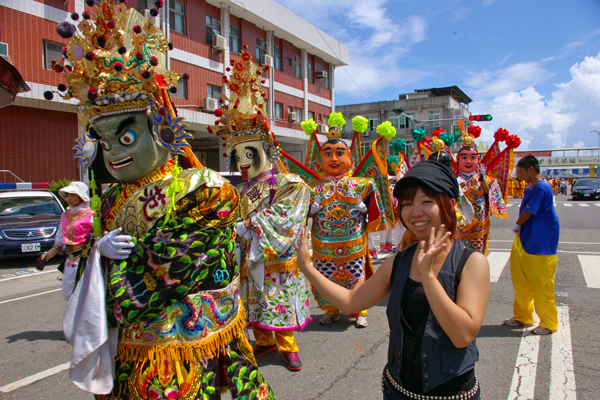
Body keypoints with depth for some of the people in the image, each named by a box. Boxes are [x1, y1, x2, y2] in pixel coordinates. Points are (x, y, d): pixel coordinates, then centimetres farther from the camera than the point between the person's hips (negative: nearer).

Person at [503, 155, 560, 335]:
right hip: (525, 240, 10)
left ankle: (548, 323, 12)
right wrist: (519, 228, -1)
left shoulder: (541, 188, -18)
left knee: (541, 284, -1)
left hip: (541, 244, -10)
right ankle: (522, 317, 28)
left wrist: (516, 225, 1)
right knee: (521, 281, 15)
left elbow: (527, 213, -16)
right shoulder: (529, 189, 13)